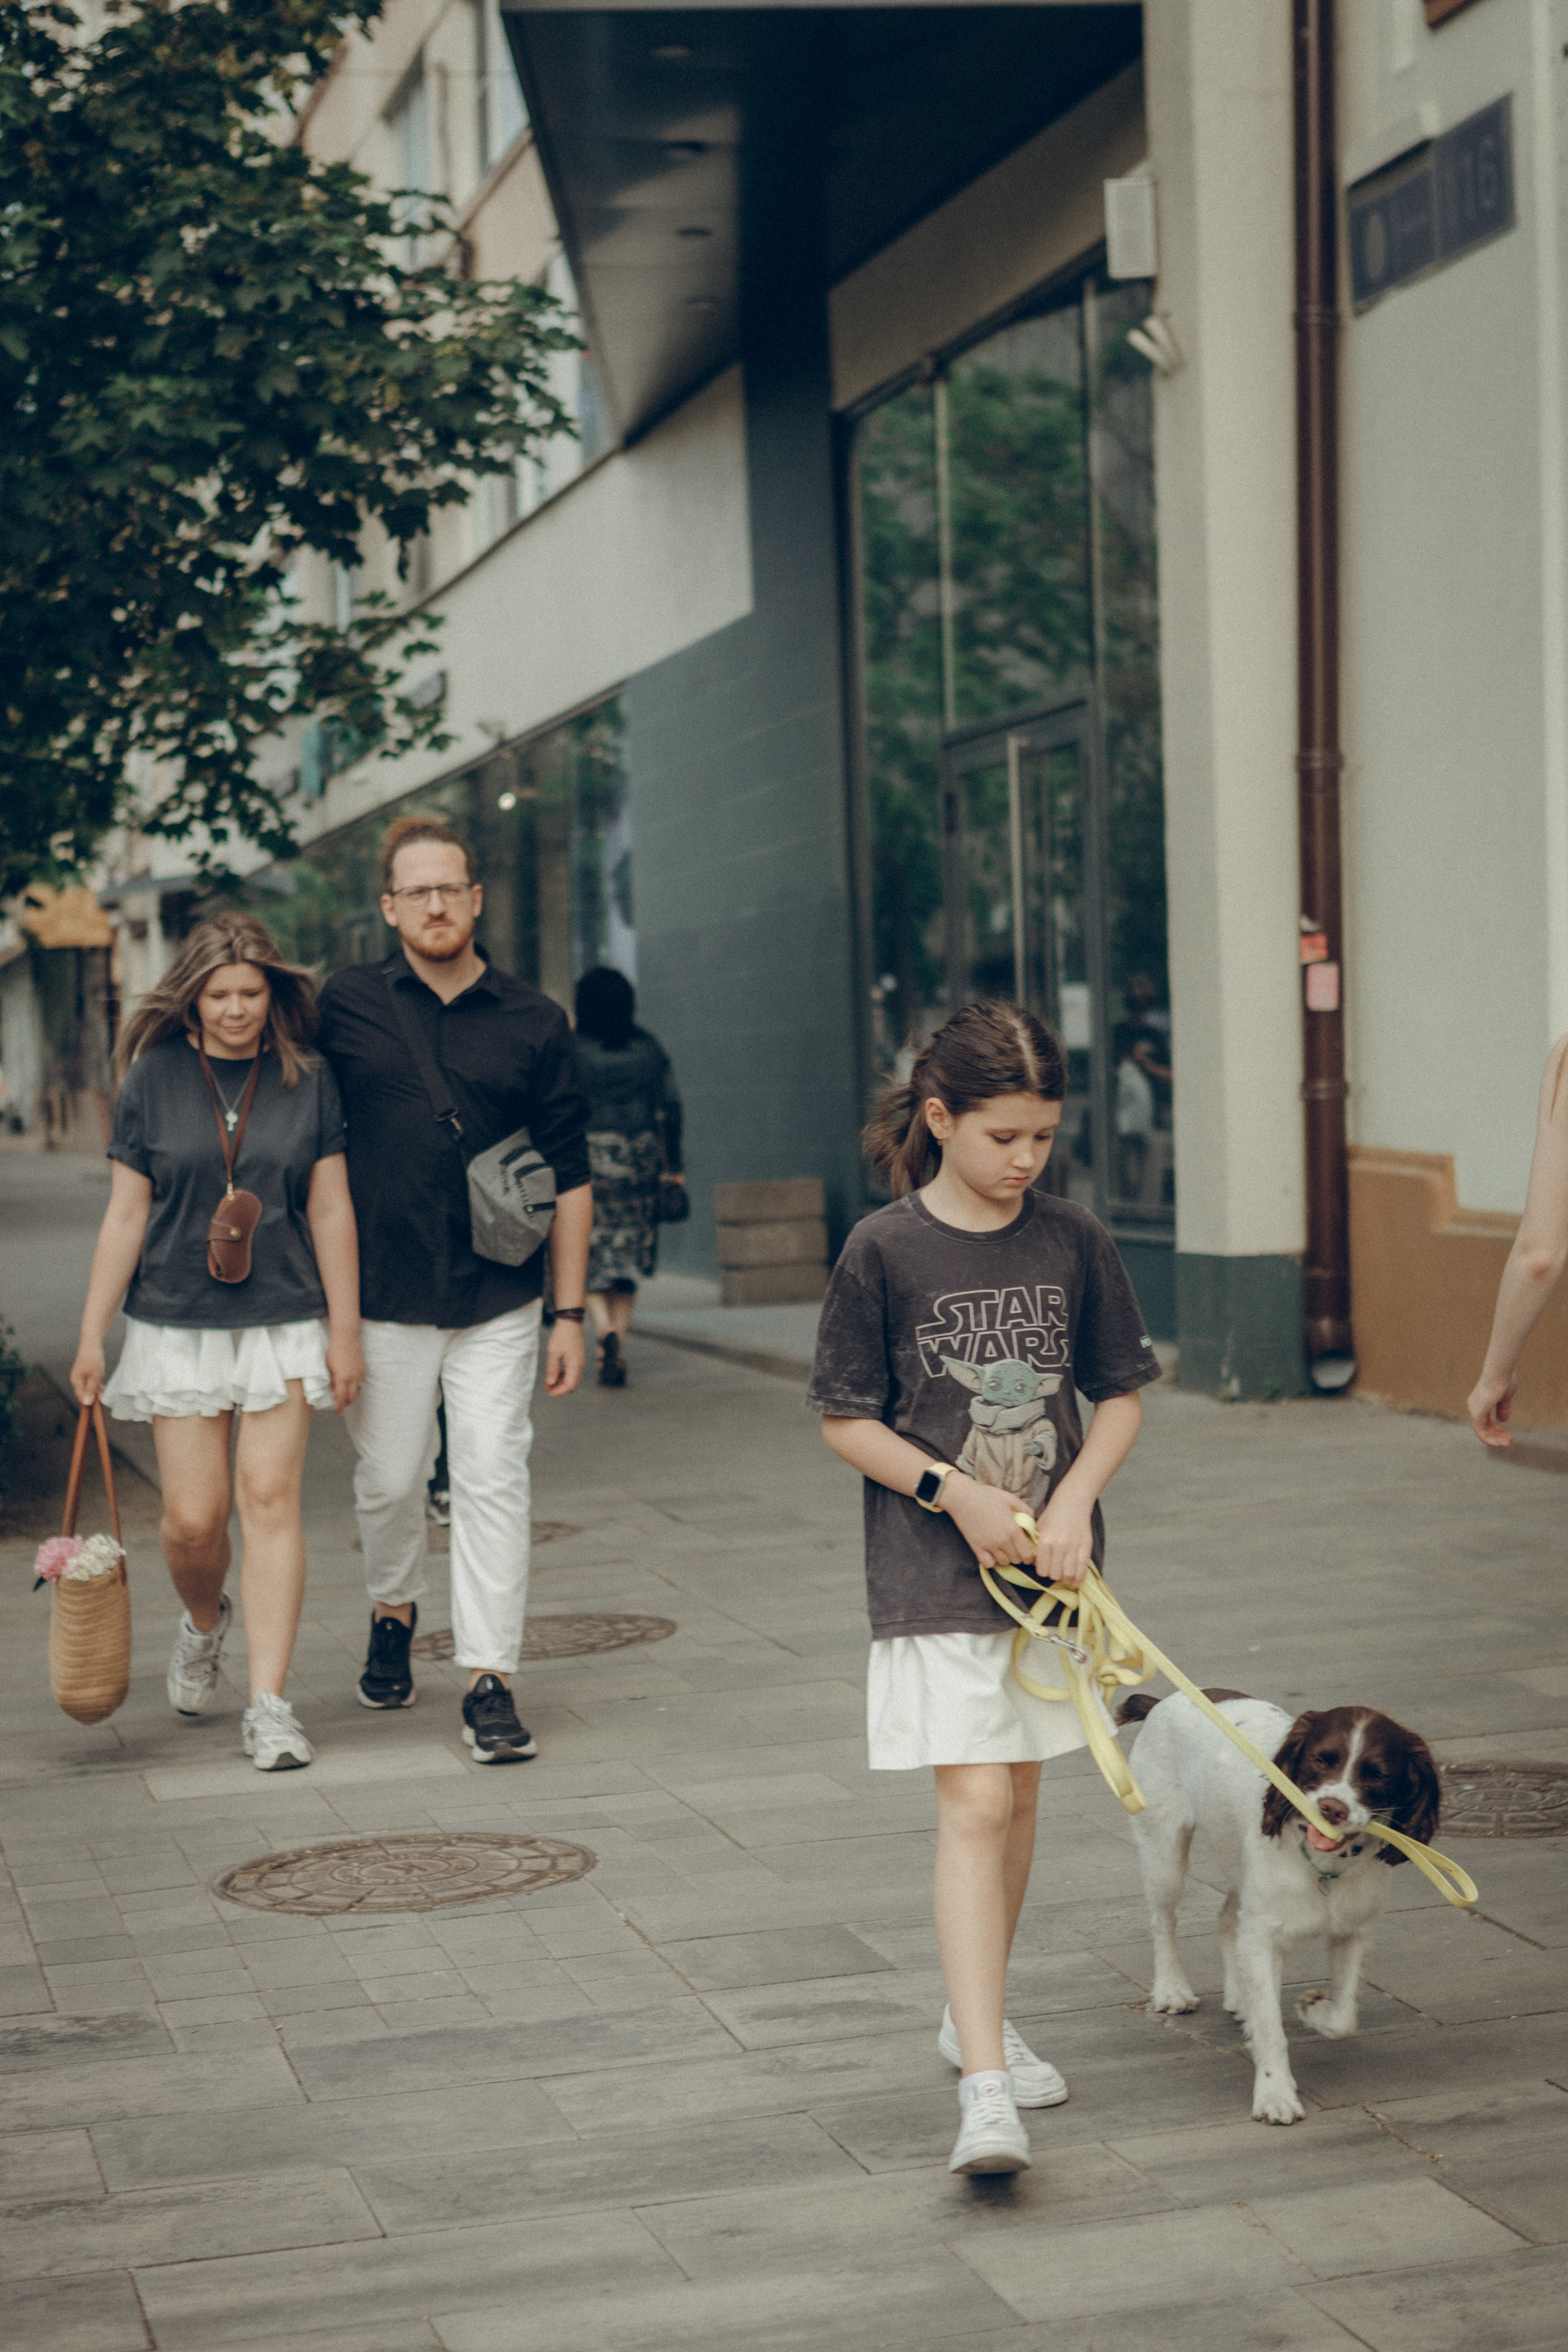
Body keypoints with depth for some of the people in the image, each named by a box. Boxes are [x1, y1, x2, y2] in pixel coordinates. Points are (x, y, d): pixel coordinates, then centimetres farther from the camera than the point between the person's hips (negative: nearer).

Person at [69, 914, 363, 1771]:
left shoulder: (308, 1079, 1)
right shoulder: (152, 1081, 0)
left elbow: (330, 1210, 3)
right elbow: (125, 1216, 2)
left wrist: (345, 1331, 1)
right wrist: (91, 1338, 0)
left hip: (283, 1322, 0)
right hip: (177, 1324, 0)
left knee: (270, 1499, -7)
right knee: (193, 1516, -1)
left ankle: (268, 1705, -4)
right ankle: (203, 1622, 33)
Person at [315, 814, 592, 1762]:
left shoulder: (535, 1023, 2)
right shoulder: (345, 1007, 2)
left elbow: (571, 1176, 4)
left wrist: (571, 1312, 0)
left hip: (499, 1302, -1)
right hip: (383, 1297, 1)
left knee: (494, 1481, -5)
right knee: (390, 1480, 9)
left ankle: (492, 1682, -2)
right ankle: (395, 1615, 37)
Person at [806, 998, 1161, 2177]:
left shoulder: (1074, 1241, 0)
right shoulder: (886, 1250, -9)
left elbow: (1123, 1394, 7)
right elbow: (846, 1419, -3)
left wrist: (1075, 1501, -8)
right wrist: (955, 1491, -15)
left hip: (1049, 1561, 4)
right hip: (935, 1579, -4)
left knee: (1018, 1796, 15)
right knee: (974, 1805, -12)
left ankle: (977, 2013, 34)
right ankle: (985, 2084, -14)